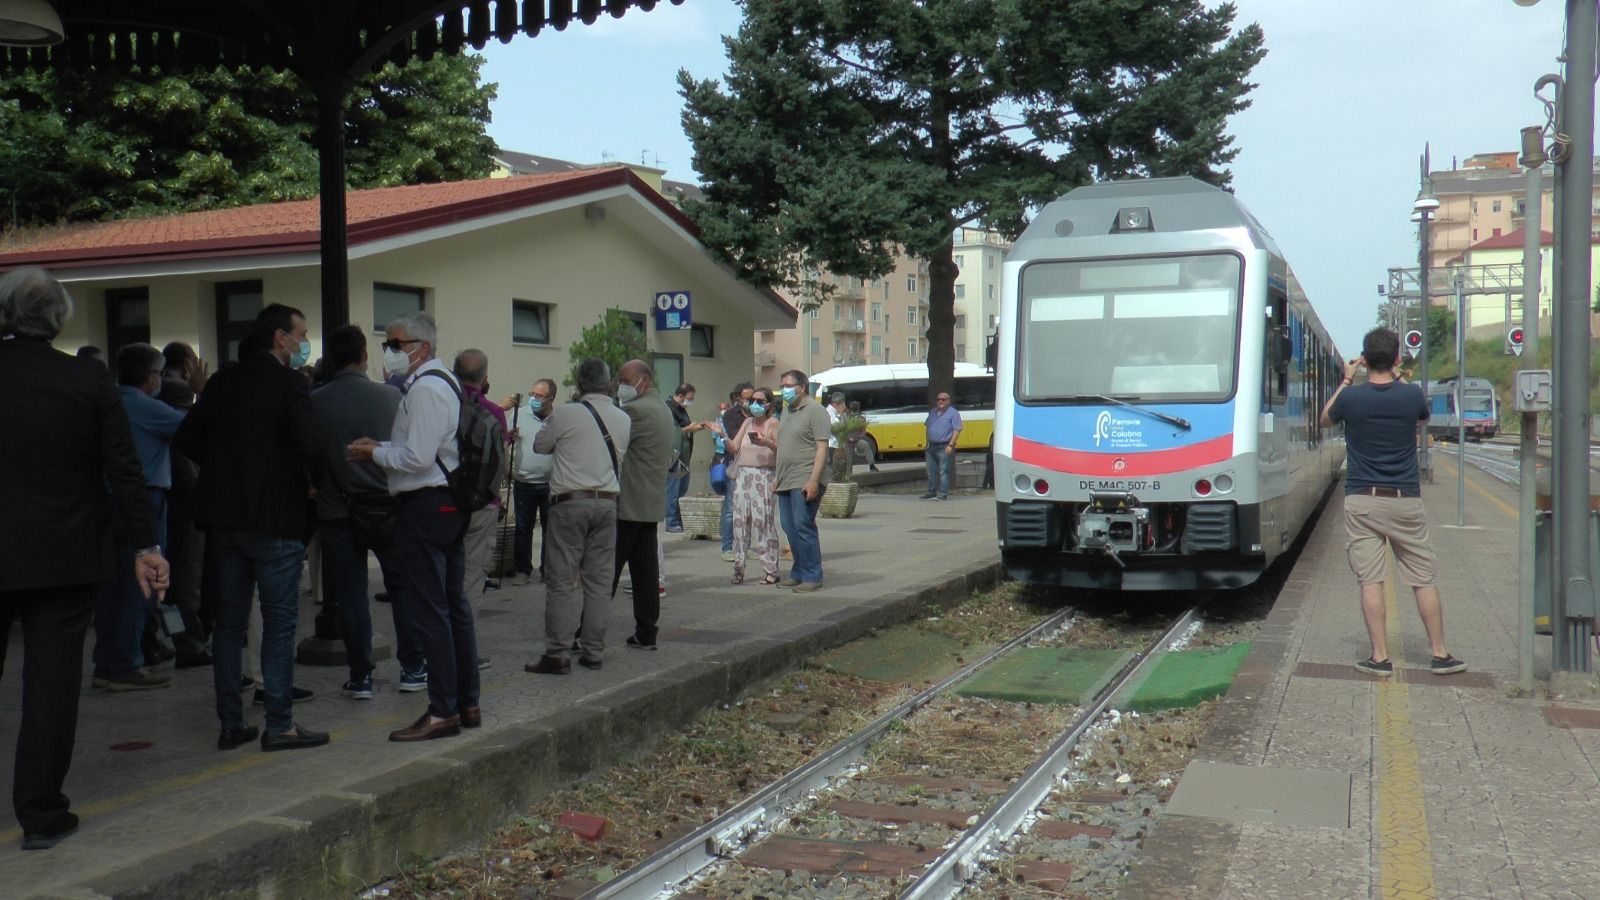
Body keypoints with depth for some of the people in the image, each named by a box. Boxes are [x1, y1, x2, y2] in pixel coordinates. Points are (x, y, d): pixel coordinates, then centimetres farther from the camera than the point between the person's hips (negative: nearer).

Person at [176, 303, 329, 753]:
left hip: (225, 517, 7)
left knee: (229, 621, 12)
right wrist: (319, 482, -2)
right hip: (276, 518, -6)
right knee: (280, 622, 0)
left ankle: (230, 723, 17)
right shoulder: (290, 384, -11)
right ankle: (279, 724, 4)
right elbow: (310, 446, -20)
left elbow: (186, 438, 10)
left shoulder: (222, 382, 9)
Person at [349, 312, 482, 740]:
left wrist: (375, 454, -5)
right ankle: (467, 703, 21)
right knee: (454, 605, 13)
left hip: (425, 507, -10)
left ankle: (443, 712, -1)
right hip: (451, 502, 10)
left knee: (428, 611, -5)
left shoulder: (425, 388, -15)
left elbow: (418, 457, -20)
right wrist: (383, 447, 11)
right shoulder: (445, 382, 17)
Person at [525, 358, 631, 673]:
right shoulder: (623, 419, 9)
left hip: (570, 502, -5)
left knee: (562, 580, -2)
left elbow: (539, 445, 9)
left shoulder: (565, 414, -5)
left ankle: (558, 654, -3)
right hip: (607, 502, 5)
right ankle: (594, 652, 12)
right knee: (599, 580, 9)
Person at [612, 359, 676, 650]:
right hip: (651, 504, 9)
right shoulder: (664, 411, 18)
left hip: (626, 505, -9)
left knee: (606, 571, -6)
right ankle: (646, 634, 11)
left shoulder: (635, 411, -14)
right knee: (646, 571, 9)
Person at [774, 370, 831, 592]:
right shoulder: (787, 412, 19)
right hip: (786, 481, 8)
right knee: (790, 528, 9)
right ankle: (799, 573, 17)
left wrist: (813, 481, -21)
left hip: (805, 482, -8)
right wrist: (778, 478, 18)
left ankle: (812, 576, -3)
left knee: (803, 527, -10)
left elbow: (822, 448, -14)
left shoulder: (815, 411, -7)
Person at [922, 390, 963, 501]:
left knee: (944, 472, -6)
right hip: (931, 447, 7)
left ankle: (943, 494, -4)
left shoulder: (953, 413, -4)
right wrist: (927, 443, 13)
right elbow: (927, 427, 22)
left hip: (944, 448, -7)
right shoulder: (932, 412, 16)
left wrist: (950, 445, -17)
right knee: (931, 472, 11)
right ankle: (931, 493, 20)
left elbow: (957, 430, -10)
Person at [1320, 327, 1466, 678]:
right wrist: (1396, 378, 24)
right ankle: (1440, 655, 16)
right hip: (1405, 501, 1)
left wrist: (1346, 381, 19)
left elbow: (1326, 419, 15)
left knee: (1370, 580, 1)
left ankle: (1380, 658, 1)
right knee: (1424, 579, 9)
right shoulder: (1411, 395, -4)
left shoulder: (1351, 397, -7)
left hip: (1361, 501, -1)